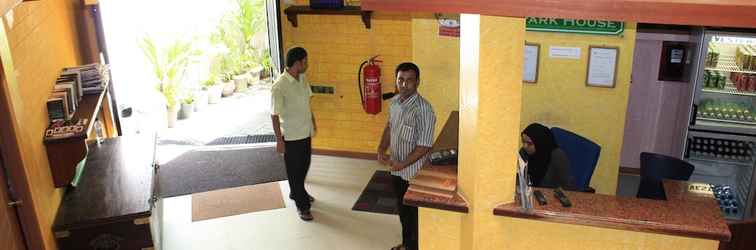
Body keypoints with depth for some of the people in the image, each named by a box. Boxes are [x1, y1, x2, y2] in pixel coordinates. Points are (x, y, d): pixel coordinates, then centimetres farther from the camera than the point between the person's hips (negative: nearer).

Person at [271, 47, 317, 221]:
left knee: (304, 166, 22)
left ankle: (296, 193, 44)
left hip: (306, 133, 8)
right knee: (295, 170, 7)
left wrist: (313, 122, 19)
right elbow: (274, 115, -19)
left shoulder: (303, 78, 0)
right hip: (291, 136, -8)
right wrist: (279, 140, -17)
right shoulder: (279, 86, -24)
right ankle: (302, 205, 19)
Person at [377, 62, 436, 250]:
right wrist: (382, 150, 0)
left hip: (414, 172, -8)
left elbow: (424, 146, -24)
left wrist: (403, 164, -22)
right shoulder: (395, 102, 1)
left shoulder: (423, 109, -24)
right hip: (397, 169, 8)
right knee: (402, 209, 23)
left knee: (414, 212, 8)